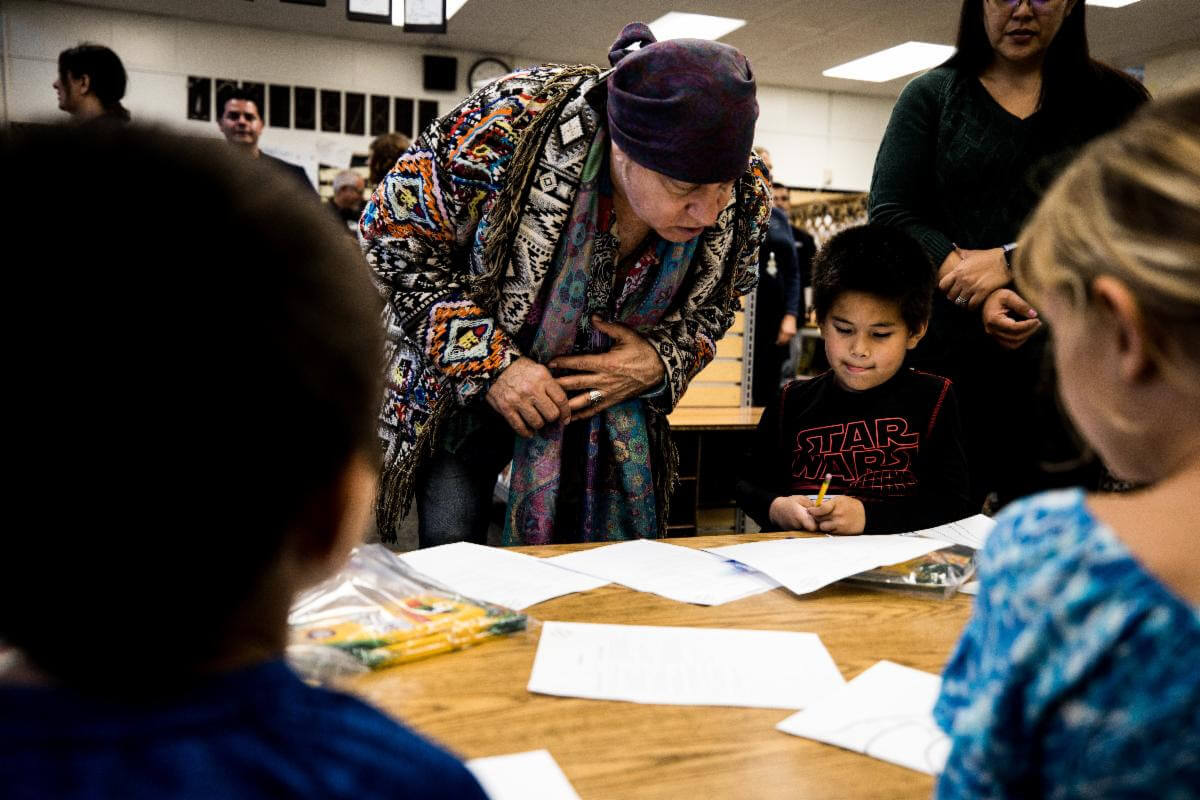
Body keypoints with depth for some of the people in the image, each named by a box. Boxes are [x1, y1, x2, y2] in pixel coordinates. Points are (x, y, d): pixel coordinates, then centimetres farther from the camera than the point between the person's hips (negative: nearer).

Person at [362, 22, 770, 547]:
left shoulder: (746, 198, -18)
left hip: (612, 401, 3)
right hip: (462, 381, -2)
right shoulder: (506, 129, -32)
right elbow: (392, 231, -18)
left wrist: (661, 363, -19)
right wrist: (486, 362, -24)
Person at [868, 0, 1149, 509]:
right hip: (950, 351, 0)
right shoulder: (931, 95, 11)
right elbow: (890, 214, 1)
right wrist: (976, 286, -13)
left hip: (1066, 355, 0)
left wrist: (1012, 260, -12)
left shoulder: (1113, 99, 10)